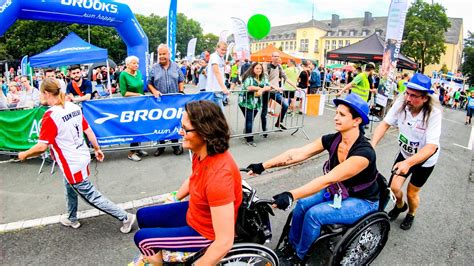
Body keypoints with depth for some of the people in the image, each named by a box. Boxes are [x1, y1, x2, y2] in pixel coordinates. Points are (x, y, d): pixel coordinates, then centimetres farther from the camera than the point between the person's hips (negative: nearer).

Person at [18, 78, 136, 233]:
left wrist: (24, 155, -2)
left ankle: (125, 217, 12)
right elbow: (88, 130, 5)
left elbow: (42, 146, -22)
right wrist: (97, 149, 17)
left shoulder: (50, 116, -23)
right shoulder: (74, 107, -2)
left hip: (72, 165, -8)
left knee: (92, 197, 5)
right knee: (70, 189, 29)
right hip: (82, 157, 8)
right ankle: (72, 219, 49)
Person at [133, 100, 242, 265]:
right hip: (194, 212, 8)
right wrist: (172, 200, 22)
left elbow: (225, 242, -34)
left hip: (205, 232, -8)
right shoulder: (203, 152, -12)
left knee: (141, 238, 0)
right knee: (143, 216, 17)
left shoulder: (219, 175, -39)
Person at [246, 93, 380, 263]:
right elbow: (296, 154, -19)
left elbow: (328, 179, -39)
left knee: (314, 214, -22)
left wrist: (291, 195, -46)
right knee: (302, 204, -12)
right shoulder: (332, 140, -12)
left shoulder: (364, 152, -31)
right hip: (340, 191, 6)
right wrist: (263, 166, -26)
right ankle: (292, 246, 10)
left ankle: (300, 256, 3)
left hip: (362, 201, -6)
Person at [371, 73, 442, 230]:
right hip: (405, 153, 3)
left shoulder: (434, 113, -31)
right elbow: (385, 124, -20)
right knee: (394, 187, 1)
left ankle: (411, 215, 43)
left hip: (425, 158, -2)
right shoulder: (401, 103, -23)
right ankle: (400, 206, 37)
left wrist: (408, 163, -49)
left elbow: (431, 147, -36)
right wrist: (371, 146, -35)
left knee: (411, 193, 9)